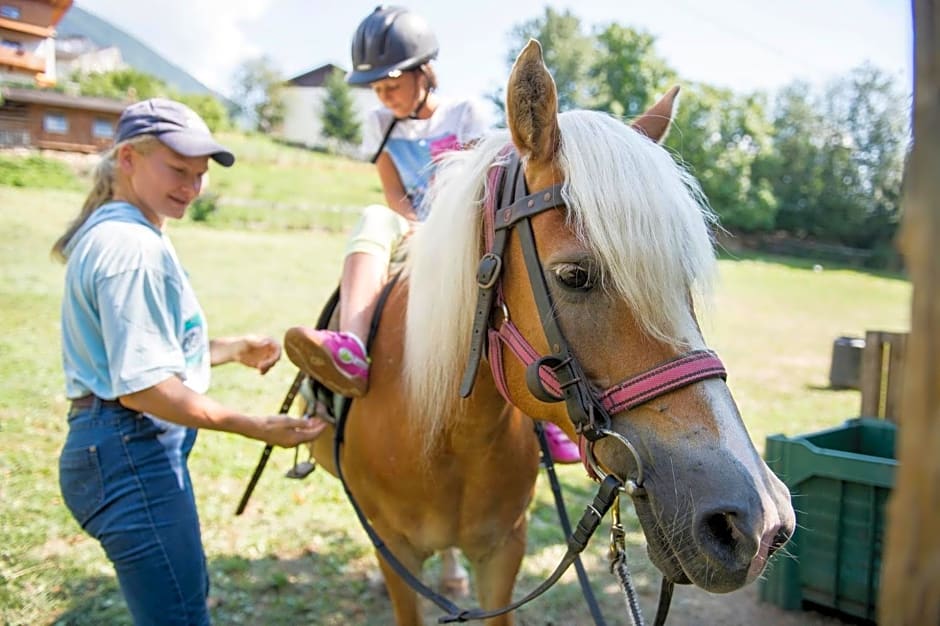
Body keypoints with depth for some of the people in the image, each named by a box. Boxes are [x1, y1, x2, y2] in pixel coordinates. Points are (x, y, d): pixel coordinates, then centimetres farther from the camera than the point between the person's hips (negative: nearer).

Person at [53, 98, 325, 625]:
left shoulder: (113, 232, 14)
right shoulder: (135, 246, -19)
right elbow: (142, 385, -24)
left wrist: (236, 349, 17)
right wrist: (257, 427, -22)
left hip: (119, 448, 11)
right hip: (132, 452, -11)